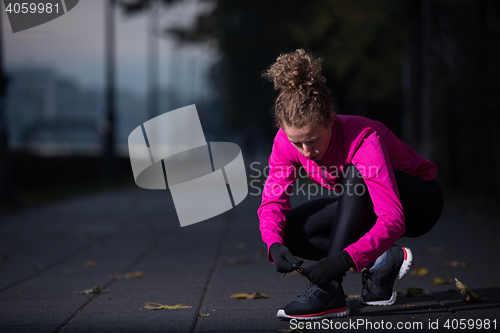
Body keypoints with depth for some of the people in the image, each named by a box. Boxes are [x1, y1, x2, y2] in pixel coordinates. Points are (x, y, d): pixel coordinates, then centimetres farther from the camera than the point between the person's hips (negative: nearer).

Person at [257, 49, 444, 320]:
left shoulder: (363, 141, -36)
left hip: (420, 202, -6)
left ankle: (330, 290, -37)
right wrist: (275, 244, -39)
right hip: (363, 205, 6)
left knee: (356, 175, -37)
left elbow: (393, 220, -43)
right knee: (291, 230, -15)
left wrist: (344, 259, -55)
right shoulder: (288, 141, -20)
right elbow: (273, 201, -18)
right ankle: (382, 262, -4)